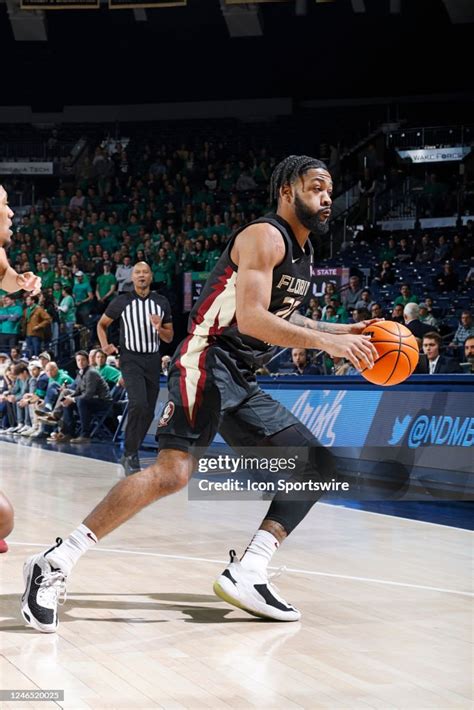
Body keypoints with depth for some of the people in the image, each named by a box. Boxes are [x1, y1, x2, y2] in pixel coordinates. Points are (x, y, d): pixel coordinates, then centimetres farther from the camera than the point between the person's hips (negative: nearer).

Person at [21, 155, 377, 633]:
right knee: (174, 471, -26)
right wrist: (326, 342, -23)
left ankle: (247, 574, -1)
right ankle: (55, 564, -22)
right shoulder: (265, 236, -10)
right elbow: (250, 318, -21)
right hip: (207, 363, -10)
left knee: (317, 464, 6)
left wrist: (343, 331, 21)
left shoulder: (302, 251, 19)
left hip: (241, 381, 10)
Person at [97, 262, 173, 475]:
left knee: (148, 412, 7)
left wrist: (159, 329, -12)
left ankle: (130, 454, 25)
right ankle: (130, 455, -12)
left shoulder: (162, 302, 4)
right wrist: (104, 345, -6)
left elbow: (169, 337, 9)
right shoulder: (122, 302, -4)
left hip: (153, 360, 4)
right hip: (131, 359, -4)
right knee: (138, 404, -23)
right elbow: (102, 324, 11)